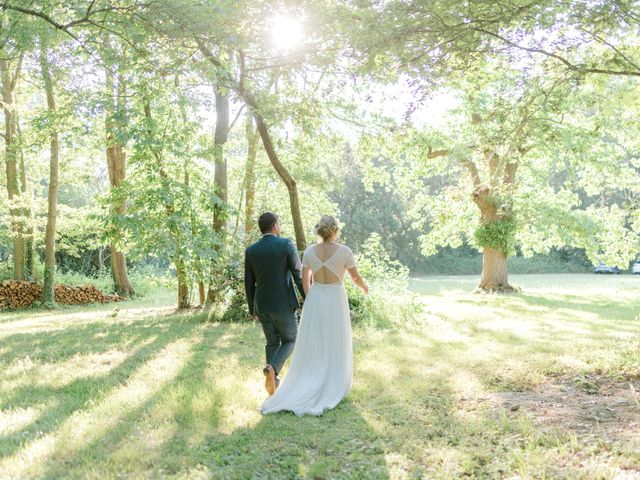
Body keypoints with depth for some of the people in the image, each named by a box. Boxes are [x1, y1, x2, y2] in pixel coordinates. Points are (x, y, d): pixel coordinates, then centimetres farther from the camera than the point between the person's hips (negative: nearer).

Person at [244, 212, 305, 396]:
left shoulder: (250, 251, -1)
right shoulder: (286, 244, -12)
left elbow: (249, 283, 5)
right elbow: (299, 275, -12)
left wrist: (252, 309, 16)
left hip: (262, 306, 4)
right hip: (283, 305, -4)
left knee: (272, 342, 21)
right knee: (290, 341, 14)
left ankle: (273, 382, 21)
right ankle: (272, 368, -12)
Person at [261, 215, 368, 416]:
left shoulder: (309, 252, -3)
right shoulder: (344, 251, -11)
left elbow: (305, 281, 4)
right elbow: (356, 277, -1)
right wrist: (364, 287, 22)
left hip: (314, 300, 3)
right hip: (336, 300, -2)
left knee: (311, 347, 10)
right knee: (335, 346, 11)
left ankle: (303, 390, 3)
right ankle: (333, 388, 16)